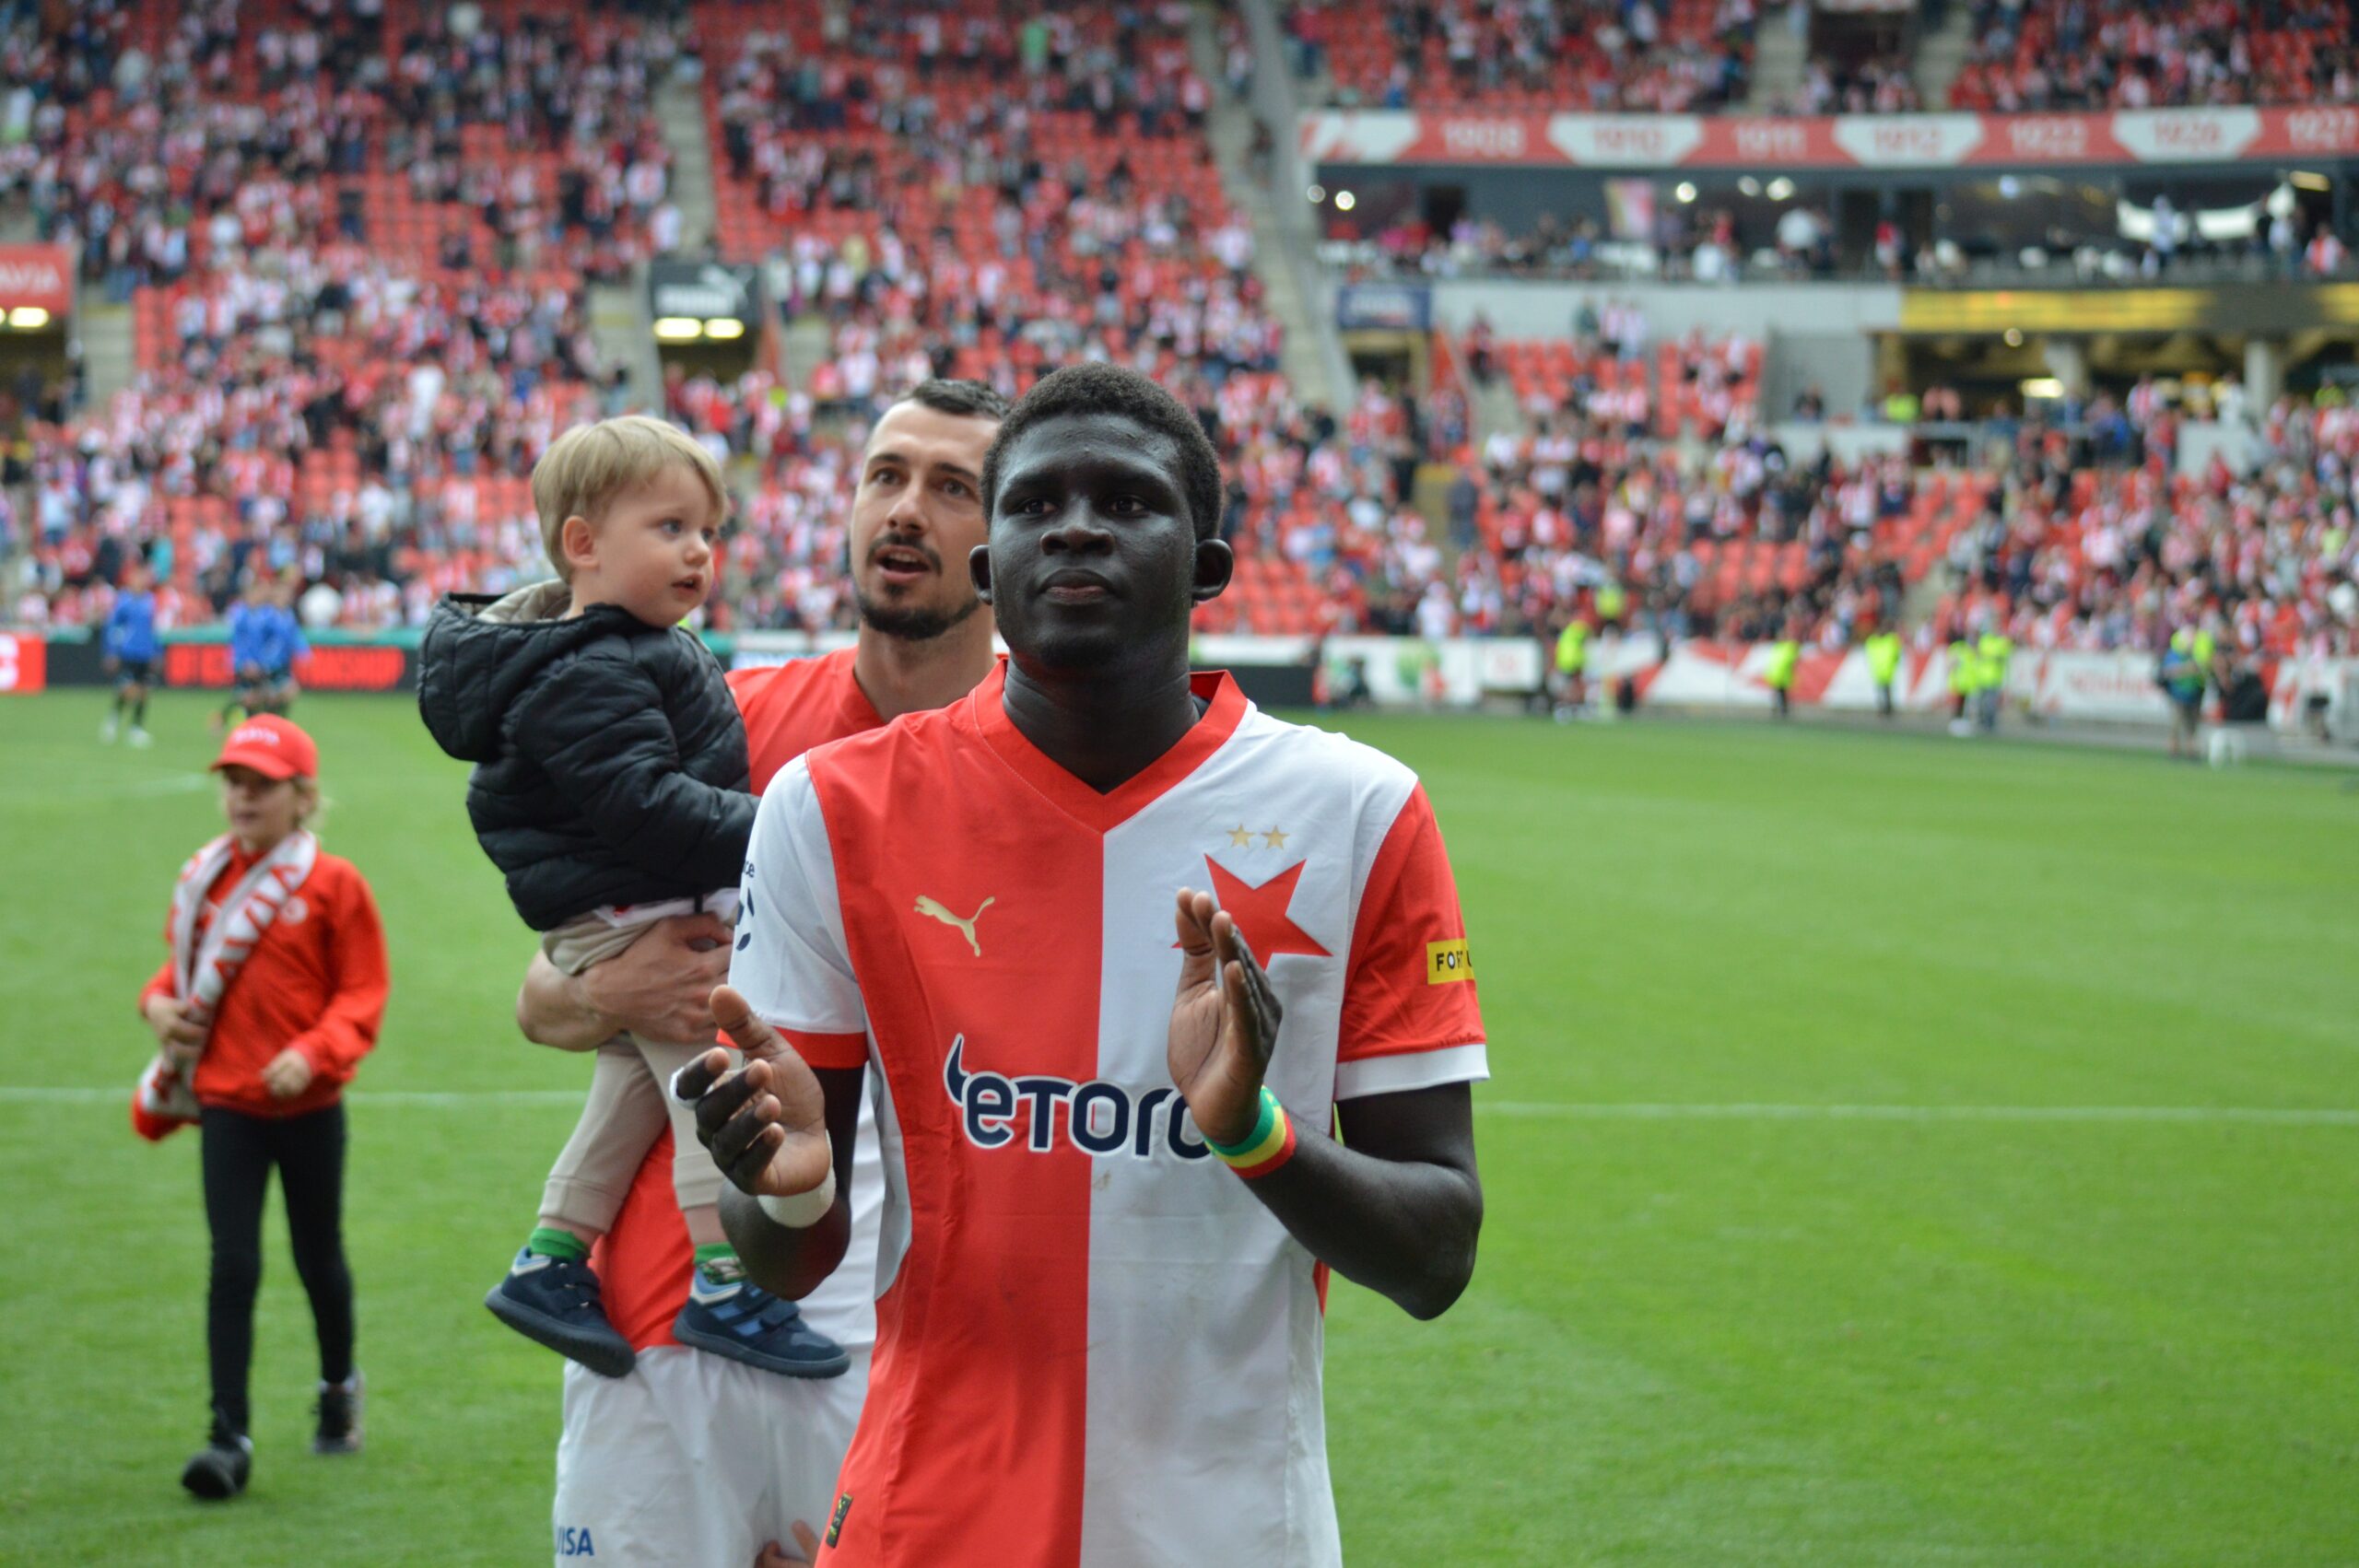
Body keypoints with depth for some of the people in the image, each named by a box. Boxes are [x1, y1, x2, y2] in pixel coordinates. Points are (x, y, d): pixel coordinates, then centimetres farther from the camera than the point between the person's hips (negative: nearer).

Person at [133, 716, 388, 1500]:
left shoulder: (335, 885, -9)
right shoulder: (205, 879, 3)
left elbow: (362, 993, -8)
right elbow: (182, 963, 18)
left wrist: (313, 1054, -23)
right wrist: (160, 1002, -4)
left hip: (309, 1105, -2)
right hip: (227, 1103, 2)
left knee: (319, 1258, 15)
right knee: (233, 1265, -6)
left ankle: (339, 1385, 41)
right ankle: (230, 1436, -4)